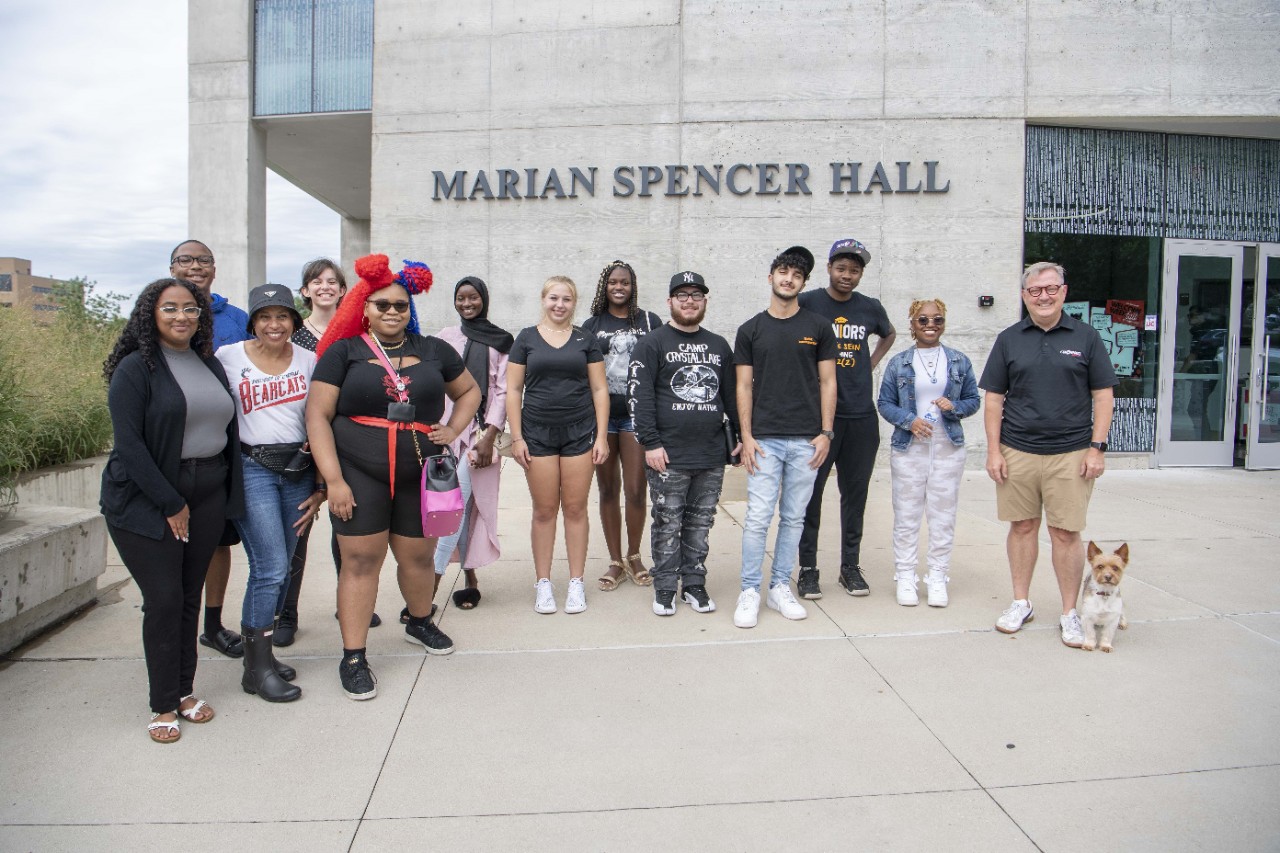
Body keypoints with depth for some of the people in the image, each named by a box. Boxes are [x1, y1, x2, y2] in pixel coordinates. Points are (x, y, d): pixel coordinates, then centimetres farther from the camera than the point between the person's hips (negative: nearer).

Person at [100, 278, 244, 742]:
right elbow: (128, 443, -12)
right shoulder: (136, 368, -7)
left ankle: (185, 691, 23)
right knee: (164, 599, -4)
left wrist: (229, 499, 6)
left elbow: (227, 429, 13)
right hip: (146, 500, -5)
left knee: (191, 596, 10)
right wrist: (170, 504, -14)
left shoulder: (210, 364, 11)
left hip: (206, 496, 5)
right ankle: (163, 706, 11)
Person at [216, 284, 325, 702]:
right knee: (271, 568, -9)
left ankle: (257, 651, 26)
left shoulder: (309, 361, 6)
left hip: (299, 470, 4)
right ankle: (258, 668, 6)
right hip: (252, 468, -3)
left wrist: (320, 485, 6)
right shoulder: (228, 357, -2)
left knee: (277, 568, 9)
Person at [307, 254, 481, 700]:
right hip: (359, 475, -2)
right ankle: (353, 658, 11)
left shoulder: (433, 351, 9)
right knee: (360, 561, 0)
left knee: (418, 557, 12)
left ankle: (419, 622, 40)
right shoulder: (344, 351, 1)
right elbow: (317, 415, -4)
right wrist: (334, 480, -11)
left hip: (419, 475, 3)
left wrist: (452, 430, 6)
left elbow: (469, 391, 23)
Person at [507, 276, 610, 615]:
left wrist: (601, 436, 0)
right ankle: (543, 583, 14)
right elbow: (513, 390, 4)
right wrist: (516, 437, -3)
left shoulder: (585, 340, 8)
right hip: (538, 433, 0)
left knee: (575, 508, 3)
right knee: (544, 510, 3)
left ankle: (576, 582, 13)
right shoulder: (526, 338, 6)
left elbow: (599, 389, 7)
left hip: (579, 433, 1)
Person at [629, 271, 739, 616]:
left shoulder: (719, 346, 15)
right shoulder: (653, 344, 0)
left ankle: (694, 584, 23)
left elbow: (731, 395, 20)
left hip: (712, 457, 4)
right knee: (668, 525, 3)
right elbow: (640, 397, -7)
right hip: (669, 457, -4)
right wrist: (650, 443, -13)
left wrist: (740, 436, 14)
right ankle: (665, 588, 15)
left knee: (700, 524, 11)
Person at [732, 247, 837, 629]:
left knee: (793, 518, 8)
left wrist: (825, 432, -2)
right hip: (764, 439, -1)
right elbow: (744, 386, 4)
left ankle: (780, 587, 20)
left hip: (806, 440, 1)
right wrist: (746, 436, -4)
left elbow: (827, 382, 6)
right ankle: (750, 592, 7)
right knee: (758, 518, -3)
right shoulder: (751, 330, 6)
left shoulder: (818, 327, 6)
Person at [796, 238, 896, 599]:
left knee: (855, 492, 10)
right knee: (811, 492, 0)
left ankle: (851, 565, 21)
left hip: (861, 416, 4)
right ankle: (808, 568, 11)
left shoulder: (870, 308, 9)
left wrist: (871, 364, 15)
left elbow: (889, 334, 29)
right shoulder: (807, 304, -3)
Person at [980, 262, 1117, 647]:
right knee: (1022, 527, 10)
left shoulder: (1086, 337, 4)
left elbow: (1104, 395, 4)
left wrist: (1097, 448, -3)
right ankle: (1021, 603, 23)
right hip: (1017, 453, 2)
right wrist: (994, 450, 0)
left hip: (1070, 455, -1)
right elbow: (994, 398, 6)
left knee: (1066, 533, 1)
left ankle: (1070, 613, 14)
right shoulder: (1008, 339, 7)